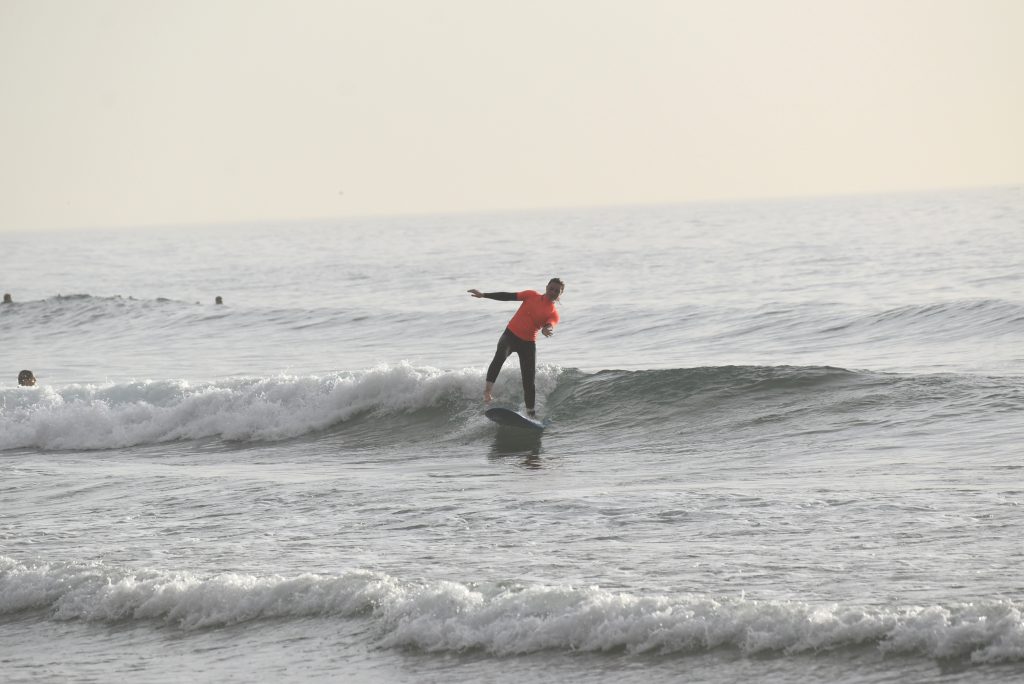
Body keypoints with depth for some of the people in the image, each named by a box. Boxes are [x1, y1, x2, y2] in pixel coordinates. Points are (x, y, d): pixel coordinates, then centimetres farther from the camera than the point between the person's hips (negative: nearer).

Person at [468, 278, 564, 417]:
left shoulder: (554, 314, 2)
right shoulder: (532, 296, 5)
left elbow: (550, 326, -19)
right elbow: (508, 296, 7)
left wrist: (548, 329, -45)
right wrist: (483, 295, 5)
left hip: (528, 343, 1)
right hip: (510, 335, -1)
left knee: (529, 382, -2)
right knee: (500, 356, -33)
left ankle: (531, 413, 8)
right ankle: (487, 390, -36)